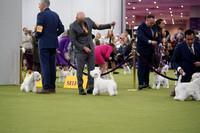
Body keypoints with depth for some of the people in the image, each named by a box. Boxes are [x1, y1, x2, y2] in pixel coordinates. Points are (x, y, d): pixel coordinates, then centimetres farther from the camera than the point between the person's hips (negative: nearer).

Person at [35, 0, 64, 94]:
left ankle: (46, 88, -8)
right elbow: (61, 29, 12)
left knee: (45, 66, -6)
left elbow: (39, 31, -16)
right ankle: (52, 87, 14)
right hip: (53, 44, 7)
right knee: (52, 65, 11)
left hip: (44, 44, -7)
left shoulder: (41, 15, -10)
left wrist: (36, 35, 4)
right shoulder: (55, 15, 12)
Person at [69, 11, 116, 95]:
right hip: (80, 51, -5)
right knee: (80, 70, -2)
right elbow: (73, 41, -11)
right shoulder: (73, 26, -12)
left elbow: (98, 27, 14)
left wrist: (110, 25, 3)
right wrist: (84, 48, -16)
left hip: (91, 49, 5)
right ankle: (80, 89, 6)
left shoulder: (88, 20, 2)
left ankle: (90, 89, 8)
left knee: (92, 69, 3)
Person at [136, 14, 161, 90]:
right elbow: (142, 37, -30)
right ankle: (141, 83, -12)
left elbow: (156, 36, 17)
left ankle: (146, 83, 14)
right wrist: (150, 42, -44)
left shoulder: (153, 26, 9)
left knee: (148, 67, 9)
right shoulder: (141, 28, -15)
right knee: (141, 66, -9)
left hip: (150, 50, 8)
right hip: (142, 50, -8)